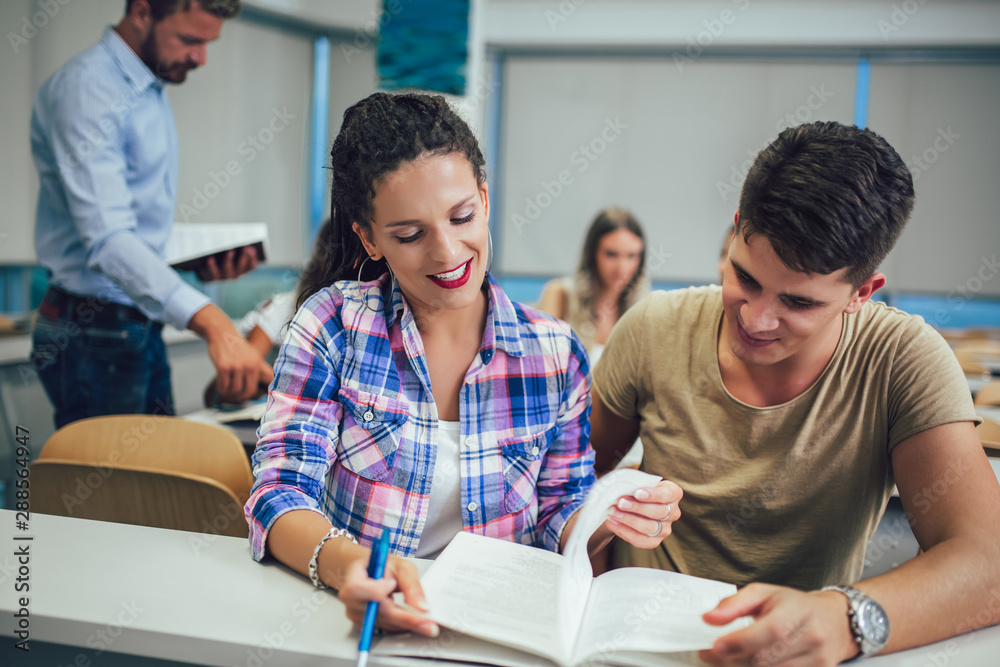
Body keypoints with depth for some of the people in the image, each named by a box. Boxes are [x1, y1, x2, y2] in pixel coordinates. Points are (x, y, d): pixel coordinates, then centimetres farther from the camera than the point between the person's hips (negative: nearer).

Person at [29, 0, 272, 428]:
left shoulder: (152, 94, 14)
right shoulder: (86, 88, -17)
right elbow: (107, 240, -30)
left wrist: (202, 264, 2)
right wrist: (210, 322, -41)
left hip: (142, 327, 9)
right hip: (95, 333, -9)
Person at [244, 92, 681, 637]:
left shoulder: (556, 354, -1)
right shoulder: (334, 323, -5)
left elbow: (556, 516, 7)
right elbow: (280, 491, -11)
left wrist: (609, 520, -15)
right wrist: (343, 562, -31)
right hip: (358, 621, -1)